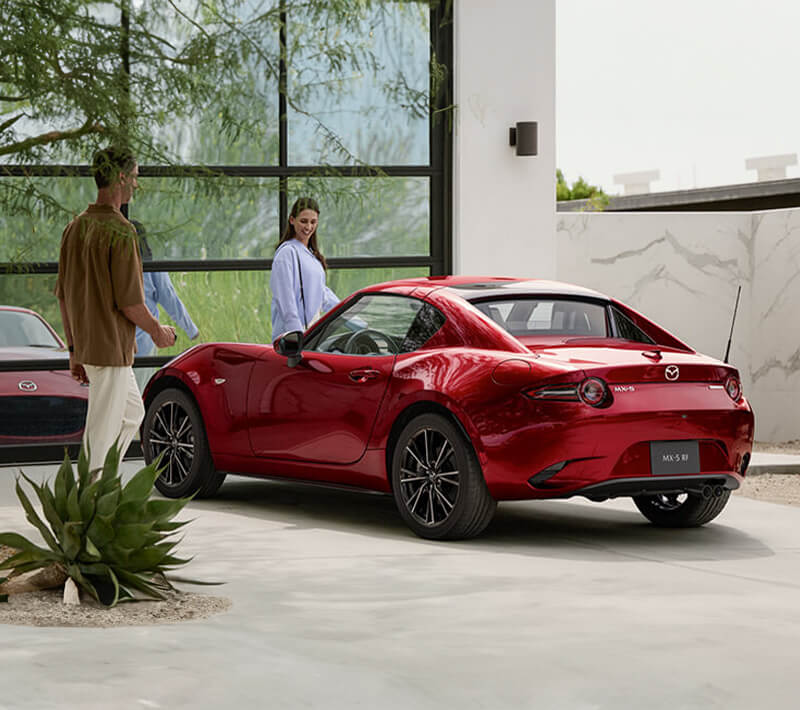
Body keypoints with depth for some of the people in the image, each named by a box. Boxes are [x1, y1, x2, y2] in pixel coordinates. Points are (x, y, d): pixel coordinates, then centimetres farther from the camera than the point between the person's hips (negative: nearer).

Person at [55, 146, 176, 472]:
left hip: (85, 346, 9)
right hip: (112, 347, -9)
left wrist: (74, 350, 17)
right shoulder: (120, 231, -17)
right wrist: (158, 331, -1)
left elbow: (63, 295, 12)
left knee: (132, 413, 22)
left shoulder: (75, 228, 8)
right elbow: (129, 301, -19)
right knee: (102, 431, -3)